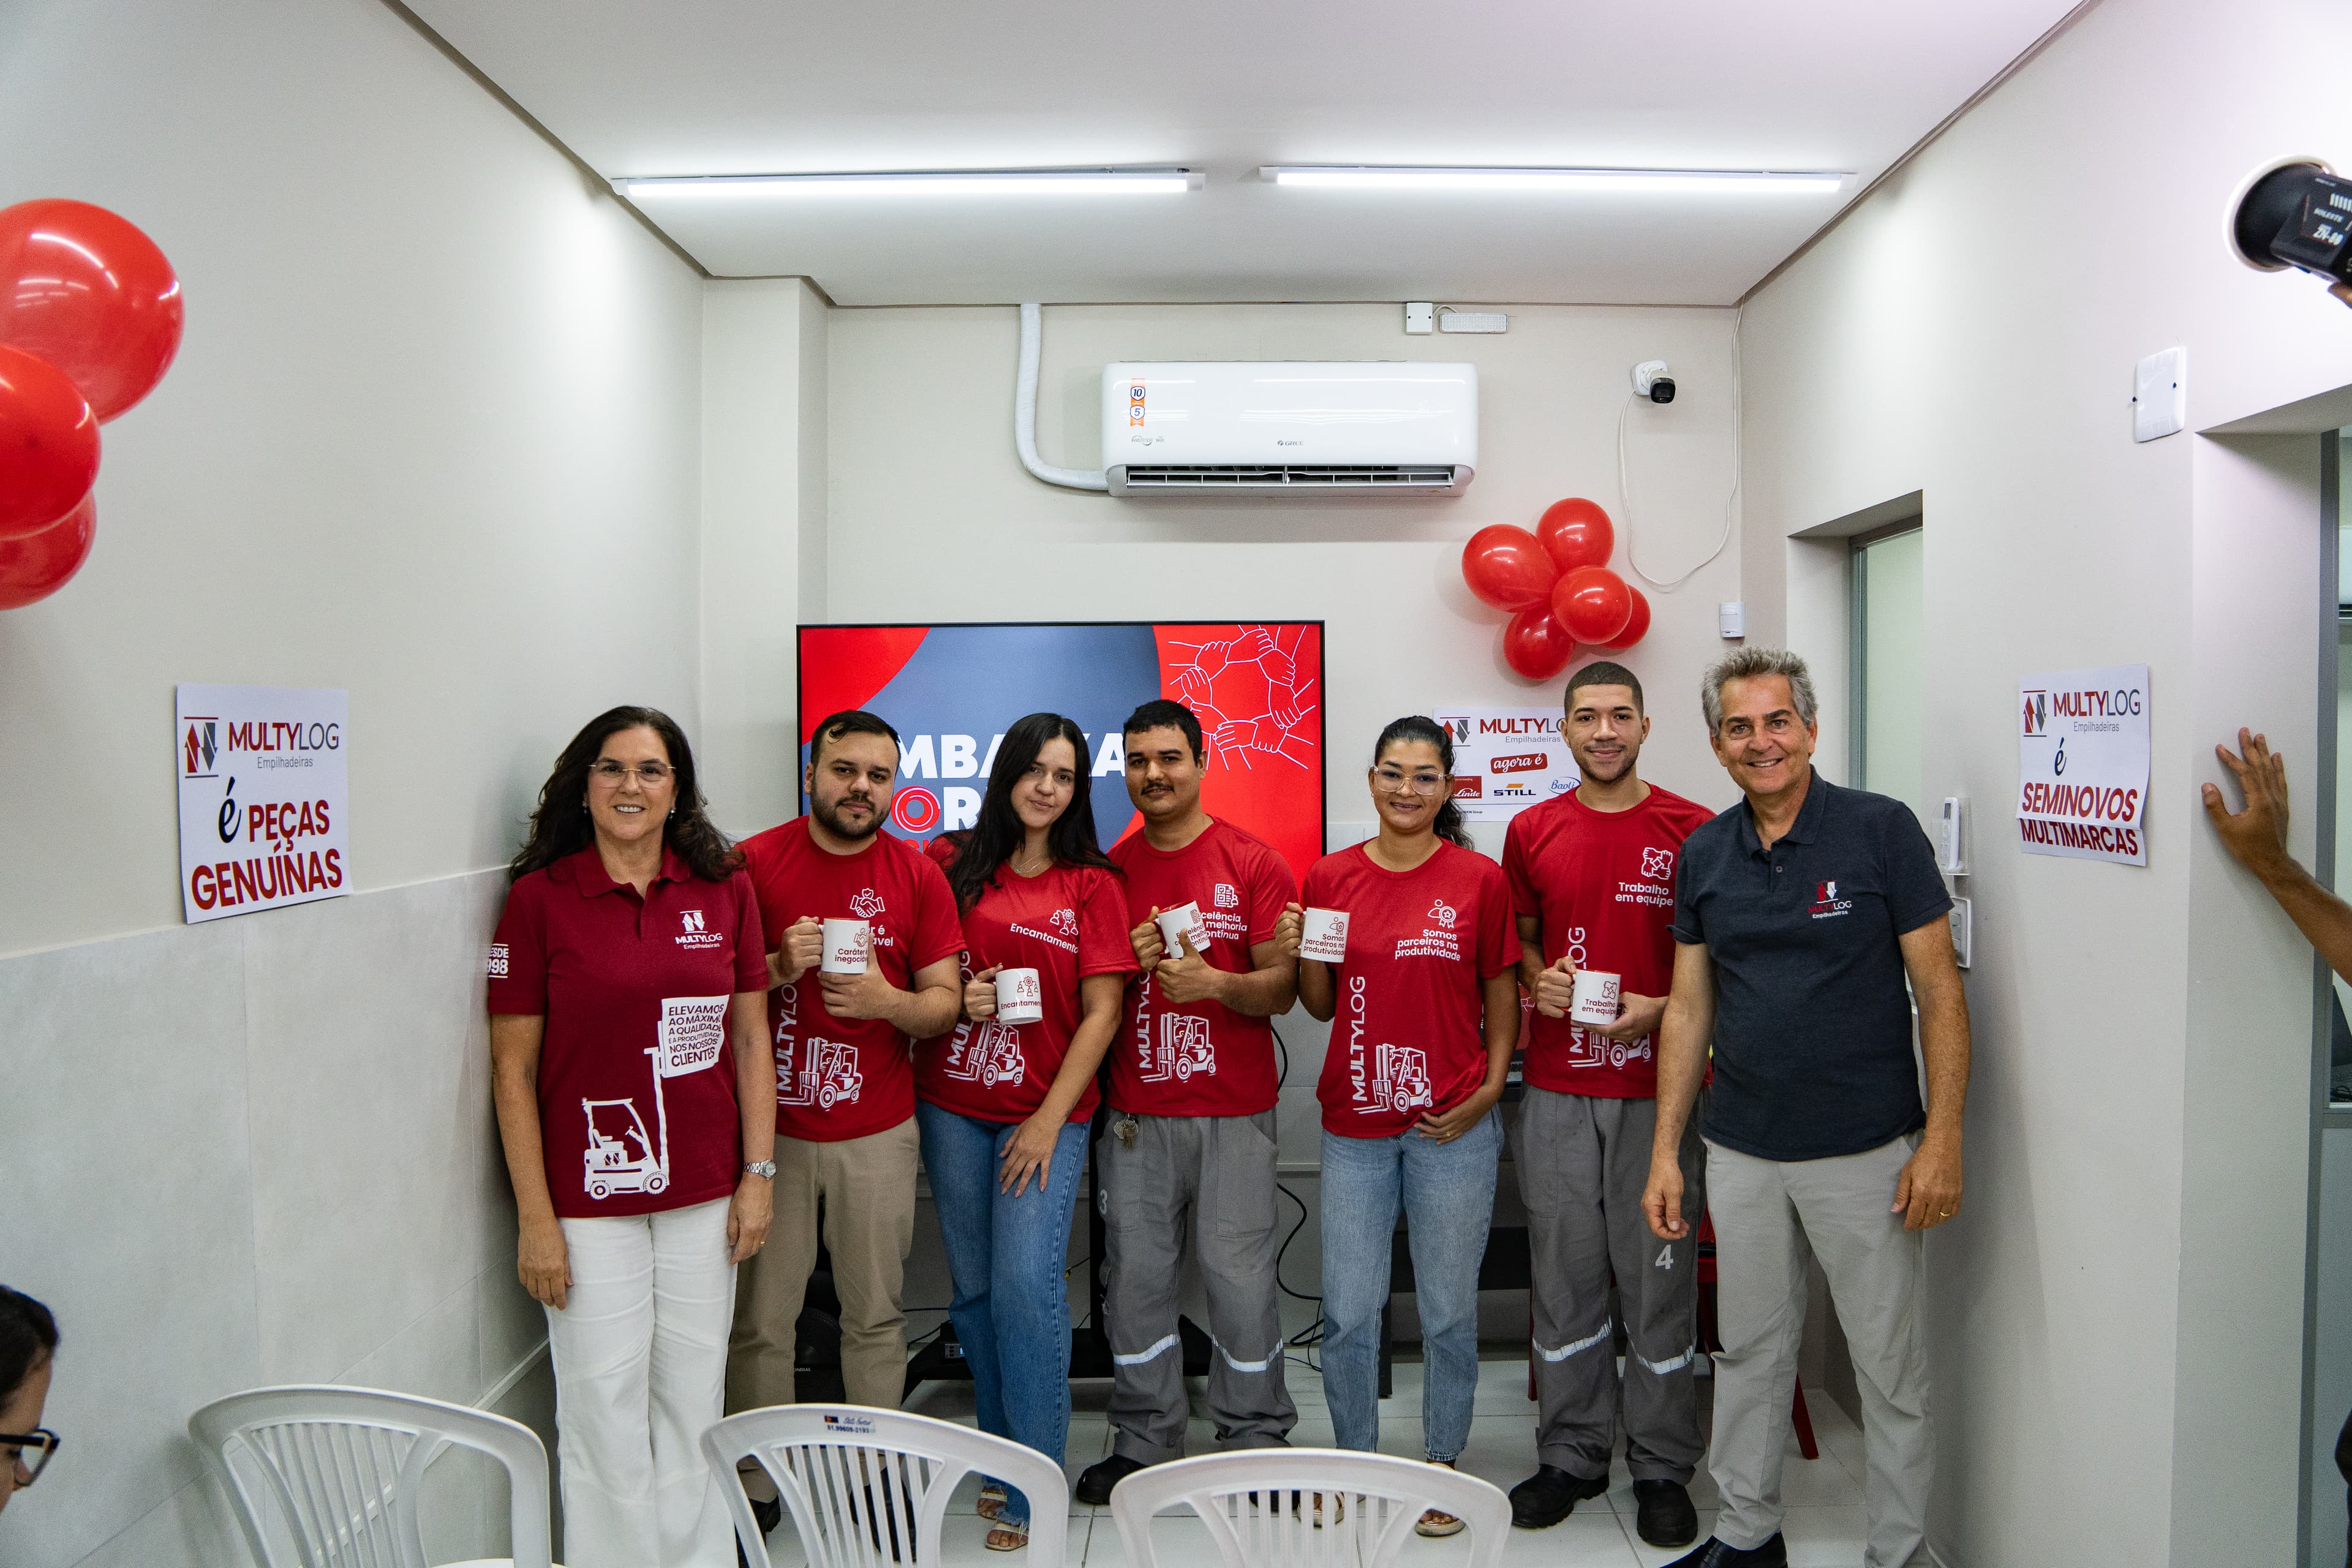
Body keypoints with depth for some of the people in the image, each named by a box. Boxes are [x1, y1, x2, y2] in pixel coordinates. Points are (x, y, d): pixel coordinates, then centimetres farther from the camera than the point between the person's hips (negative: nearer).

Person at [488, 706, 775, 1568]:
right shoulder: (539, 897, -6)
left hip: (703, 1193, 3)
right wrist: (535, 1218, -7)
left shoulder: (724, 889, 1)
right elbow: (513, 1068, -5)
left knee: (693, 1399, 14)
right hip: (589, 1197, -2)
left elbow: (749, 1037, 6)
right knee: (604, 1407, 5)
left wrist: (758, 1174, 2)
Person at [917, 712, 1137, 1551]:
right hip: (951, 1106, 3)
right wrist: (955, 998, -9)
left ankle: (1032, 1492, 3)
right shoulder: (953, 863, 4)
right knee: (973, 1288, 11)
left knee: (1027, 1286, -9)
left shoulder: (1092, 885, -1)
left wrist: (1050, 1118, -9)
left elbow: (1102, 1011, -4)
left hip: (1046, 1112, -3)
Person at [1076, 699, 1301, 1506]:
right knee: (1134, 1273, 9)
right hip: (1135, 1112, 3)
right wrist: (1125, 961, -8)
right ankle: (1142, 1438, 25)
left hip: (1234, 1112, -3)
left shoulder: (1254, 864, -2)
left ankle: (1256, 1437, 21)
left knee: (1239, 1275, 2)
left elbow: (1283, 987, -4)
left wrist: (1216, 983, -23)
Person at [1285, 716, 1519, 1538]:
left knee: (1449, 1309, 11)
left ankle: (1442, 1463, 31)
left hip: (1453, 1126, -1)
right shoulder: (1330, 878, 3)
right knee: (1346, 1312, 8)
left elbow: (1502, 994, 5)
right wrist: (1301, 957, -10)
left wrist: (1491, 1084, -7)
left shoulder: (1479, 879, -2)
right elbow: (1322, 1004, 9)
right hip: (1354, 1125, 2)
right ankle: (1354, 1462, 29)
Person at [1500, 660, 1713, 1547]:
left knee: (1659, 1276, 6)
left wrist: (1662, 1008, -13)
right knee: (1564, 1274, 10)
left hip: (1659, 1087, -2)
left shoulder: (1693, 831, -2)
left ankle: (1662, 1466, 23)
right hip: (1555, 1088, 2)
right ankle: (1571, 1455, 25)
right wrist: (1537, 981, -4)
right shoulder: (1531, 832, 6)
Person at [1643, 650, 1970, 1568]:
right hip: (1742, 1154, 4)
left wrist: (1942, 1139, -13)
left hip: (1866, 1150, -4)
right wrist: (1665, 1151, 5)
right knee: (1749, 1351, 16)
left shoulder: (1880, 830, -8)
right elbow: (1689, 1008, 7)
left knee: (1890, 1364, 9)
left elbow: (1939, 991, -7)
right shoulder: (1703, 854, 4)